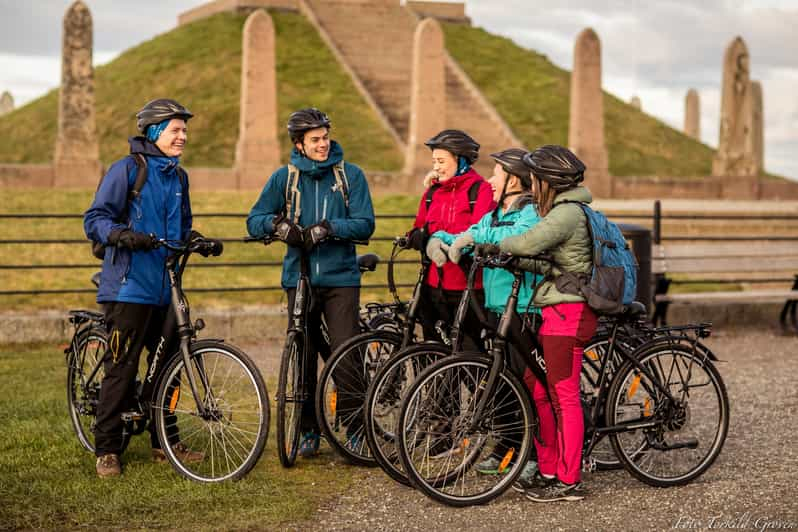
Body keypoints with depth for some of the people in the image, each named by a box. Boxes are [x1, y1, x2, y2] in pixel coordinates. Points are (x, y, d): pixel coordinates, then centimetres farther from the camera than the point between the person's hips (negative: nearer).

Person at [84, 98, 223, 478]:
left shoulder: (178, 176, 16)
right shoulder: (127, 170, -5)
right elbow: (94, 220, -9)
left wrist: (199, 240, 6)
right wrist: (122, 234, -27)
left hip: (166, 288, 7)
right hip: (129, 286, -7)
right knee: (122, 367, -7)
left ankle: (164, 441, 22)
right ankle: (107, 450, 1)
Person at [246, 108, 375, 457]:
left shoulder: (350, 175, 3)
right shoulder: (284, 177, 7)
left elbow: (365, 224, -5)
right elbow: (254, 221, 6)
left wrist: (327, 228, -20)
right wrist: (278, 224, -16)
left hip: (341, 278, -2)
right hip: (299, 277, 2)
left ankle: (355, 431, 3)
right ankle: (309, 431, 16)